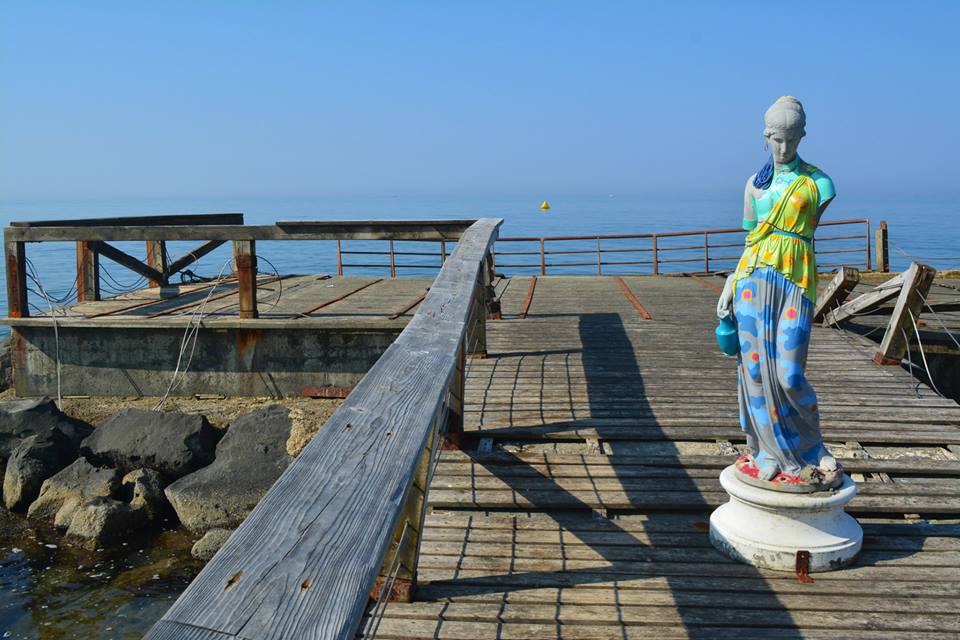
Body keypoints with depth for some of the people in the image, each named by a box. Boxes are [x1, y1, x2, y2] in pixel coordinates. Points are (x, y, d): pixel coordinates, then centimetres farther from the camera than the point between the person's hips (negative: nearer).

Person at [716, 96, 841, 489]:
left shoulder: (819, 184, 3)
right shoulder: (755, 184, 14)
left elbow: (800, 235, 1)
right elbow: (752, 241, 15)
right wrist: (731, 285, 5)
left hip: (794, 282, -3)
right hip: (752, 279, 4)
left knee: (789, 375, -9)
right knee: (756, 369, 1)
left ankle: (811, 454, 15)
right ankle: (771, 456, 13)